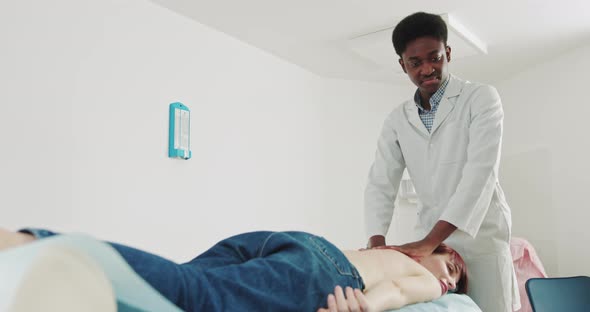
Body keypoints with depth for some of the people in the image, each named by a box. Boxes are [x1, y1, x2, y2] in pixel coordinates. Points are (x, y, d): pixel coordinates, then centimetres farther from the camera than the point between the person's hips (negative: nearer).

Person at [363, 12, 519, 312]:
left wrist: (430, 241, -26)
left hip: (481, 239, -3)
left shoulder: (481, 98, -5)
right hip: (429, 242, 3)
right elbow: (380, 183, 2)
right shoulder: (397, 120, 8)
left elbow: (481, 171, -18)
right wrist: (376, 241, -17)